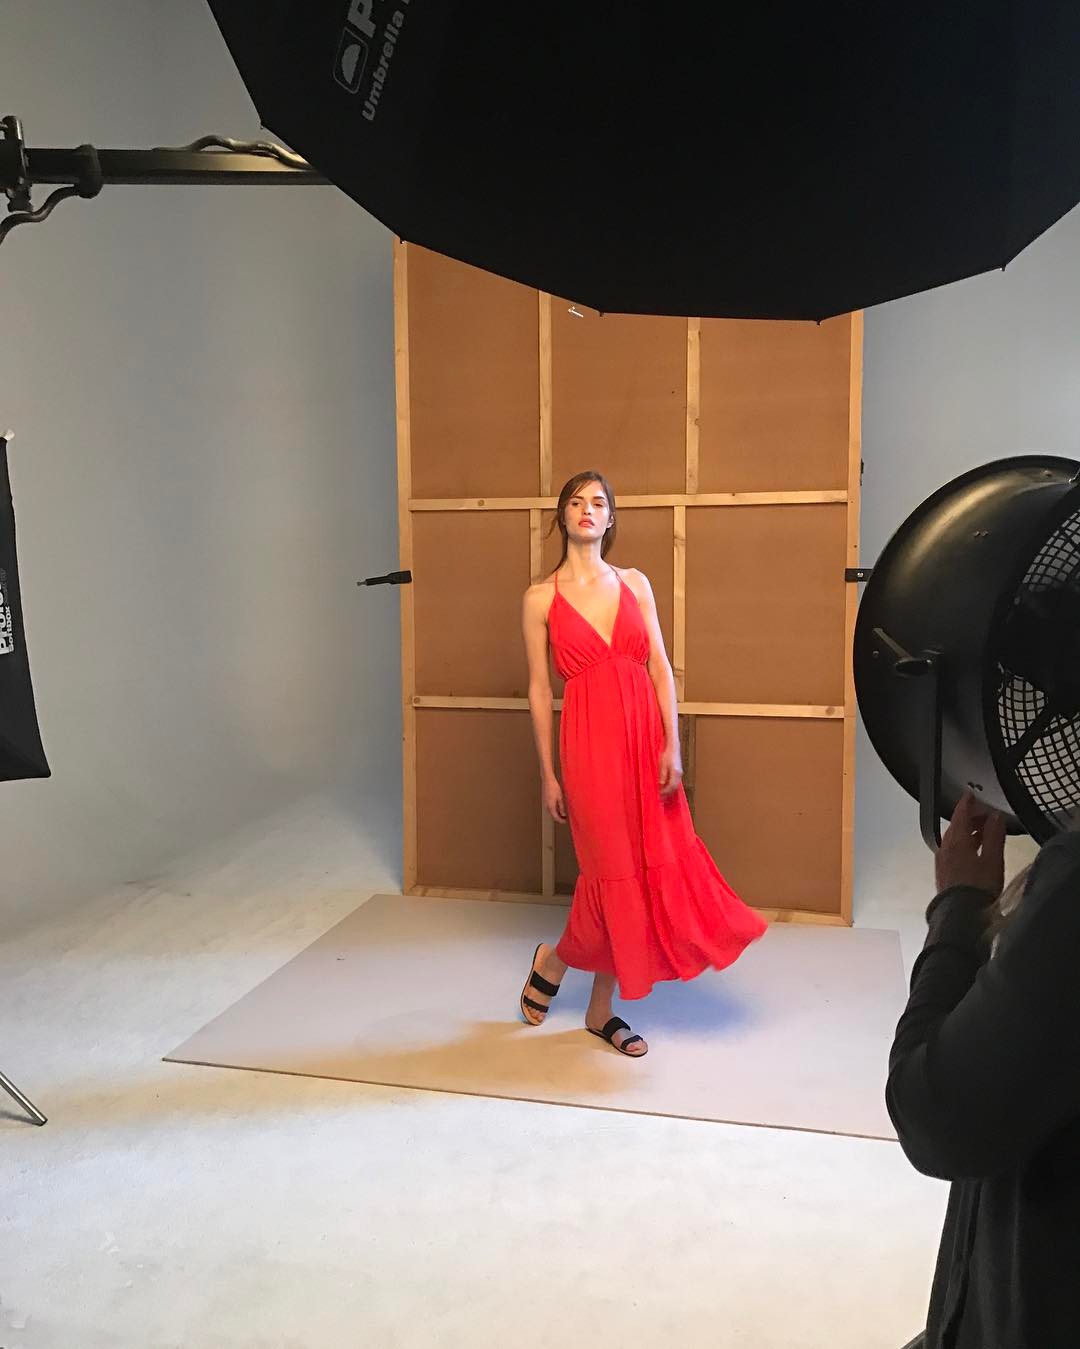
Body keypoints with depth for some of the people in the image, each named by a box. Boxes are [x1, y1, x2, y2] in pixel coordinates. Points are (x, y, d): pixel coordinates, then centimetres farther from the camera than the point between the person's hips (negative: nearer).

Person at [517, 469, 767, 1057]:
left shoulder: (634, 583, 9)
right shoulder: (541, 598, 0)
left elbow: (661, 668, 4)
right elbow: (539, 689, 1)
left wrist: (672, 746, -5)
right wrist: (548, 775, 1)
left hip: (645, 733, 4)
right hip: (590, 738, -4)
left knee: (651, 866, 7)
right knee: (614, 870, 1)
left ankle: (601, 1009, 23)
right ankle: (552, 960, 31)